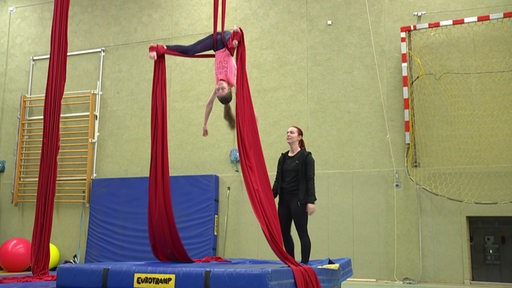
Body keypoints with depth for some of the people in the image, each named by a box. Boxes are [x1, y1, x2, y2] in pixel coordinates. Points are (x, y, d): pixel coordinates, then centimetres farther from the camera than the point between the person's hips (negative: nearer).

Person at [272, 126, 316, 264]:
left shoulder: (306, 156, -4)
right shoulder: (283, 157, 12)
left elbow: (310, 180, -10)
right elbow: (278, 179, 13)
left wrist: (311, 201, -17)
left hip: (298, 200, -6)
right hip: (284, 200, 6)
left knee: (302, 232, -1)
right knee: (284, 232, 10)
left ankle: (304, 263, 7)